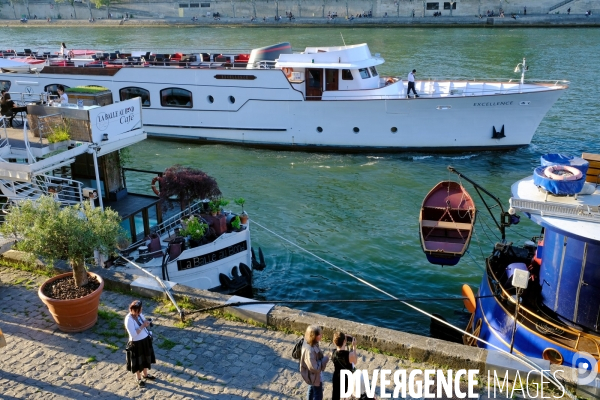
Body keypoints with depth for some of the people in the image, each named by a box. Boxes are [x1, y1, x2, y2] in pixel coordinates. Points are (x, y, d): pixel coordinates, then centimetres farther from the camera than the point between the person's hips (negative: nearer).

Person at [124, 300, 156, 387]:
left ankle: (145, 374, 47)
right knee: (138, 361, 13)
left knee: (146, 358, 24)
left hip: (145, 340, 7)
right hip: (136, 343, -7)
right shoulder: (129, 319, -27)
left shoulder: (139, 314, -5)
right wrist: (142, 326, -31)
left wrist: (147, 323, -9)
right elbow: (133, 334, -29)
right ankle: (139, 379, 34)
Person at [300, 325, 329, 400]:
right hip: (313, 375, -8)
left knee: (312, 389, 33)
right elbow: (314, 368, -33)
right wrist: (325, 359, -24)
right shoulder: (310, 351, -42)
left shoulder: (308, 342, -15)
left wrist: (322, 358, -5)